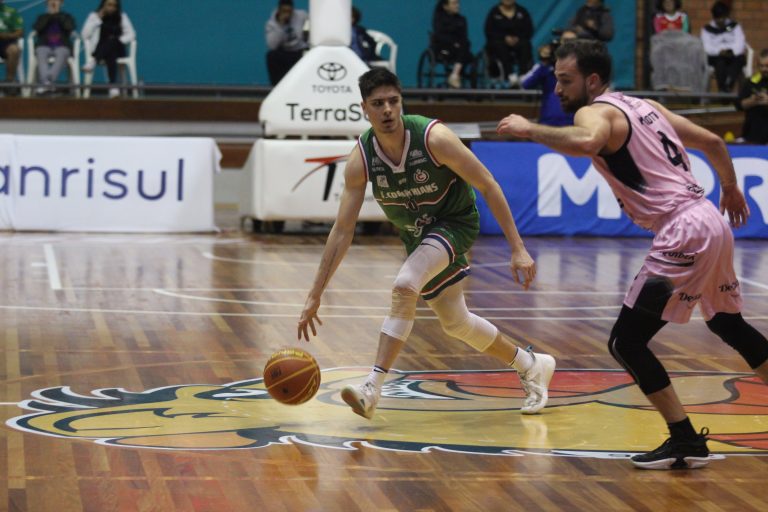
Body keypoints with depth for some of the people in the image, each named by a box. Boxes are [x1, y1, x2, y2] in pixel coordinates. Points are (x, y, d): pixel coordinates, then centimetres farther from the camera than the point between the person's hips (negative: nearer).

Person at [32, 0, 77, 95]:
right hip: (44, 46, 1)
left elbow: (70, 27, -4)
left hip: (62, 46, -1)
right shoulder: (42, 17, 22)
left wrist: (57, 14, -1)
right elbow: (37, 28, -1)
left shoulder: (67, 17, 20)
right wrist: (49, 15, -1)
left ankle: (48, 81, -60)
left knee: (61, 54, -39)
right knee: (41, 55, -36)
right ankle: (46, 82, -59)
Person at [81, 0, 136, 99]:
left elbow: (131, 34, 4)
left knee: (112, 40, -37)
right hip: (99, 51, -1)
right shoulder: (94, 16, 9)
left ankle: (92, 61, -56)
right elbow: (85, 35, -3)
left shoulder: (122, 17, 13)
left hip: (117, 50, 1)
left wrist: (119, 40, -15)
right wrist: (98, 19, -8)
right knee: (110, 55, -39)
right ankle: (113, 85, -54)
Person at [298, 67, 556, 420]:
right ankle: (531, 367, 36)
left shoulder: (434, 138, -29)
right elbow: (342, 230, -13)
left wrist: (518, 249, -22)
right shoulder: (361, 160, -18)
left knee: (404, 287, -29)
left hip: (455, 223, -5)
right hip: (417, 234, 5)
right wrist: (315, 295, -15)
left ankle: (372, 388, -26)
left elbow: (488, 186, -20)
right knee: (455, 322, 14)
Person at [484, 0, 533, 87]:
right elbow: (489, 32, -2)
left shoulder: (522, 11, 12)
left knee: (525, 45, -32)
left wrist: (518, 38, -13)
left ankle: (523, 75, -46)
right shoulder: (494, 12, 8)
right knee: (500, 46, -35)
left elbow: (529, 31, 6)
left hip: (518, 41, 1)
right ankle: (510, 75, -51)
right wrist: (505, 38, -15)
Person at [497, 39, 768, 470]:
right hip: (711, 221, 9)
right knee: (727, 323, 30)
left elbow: (586, 143, -33)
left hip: (684, 233, -9)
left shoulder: (595, 112, -7)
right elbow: (713, 142, 23)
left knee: (627, 342, -3)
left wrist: (529, 130, -19)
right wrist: (731, 188, 39)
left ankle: (687, 442, -2)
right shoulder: (646, 106, 18)